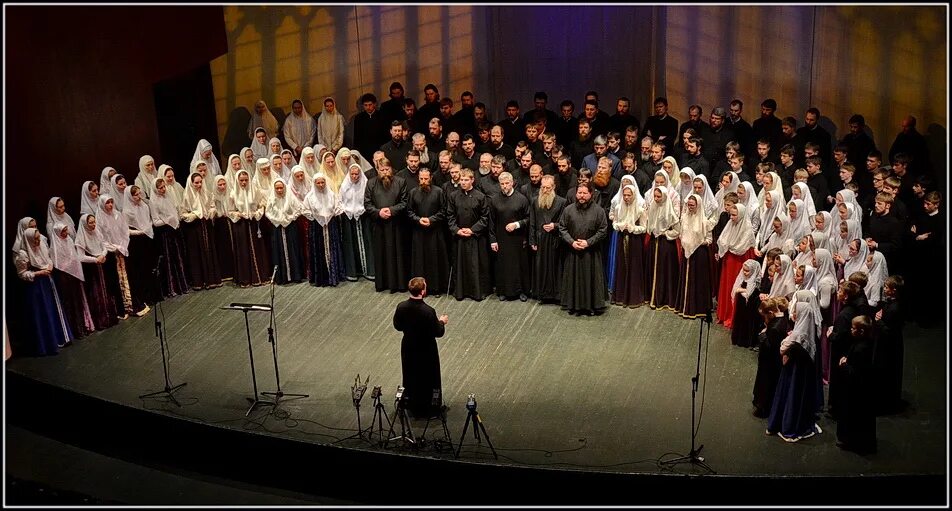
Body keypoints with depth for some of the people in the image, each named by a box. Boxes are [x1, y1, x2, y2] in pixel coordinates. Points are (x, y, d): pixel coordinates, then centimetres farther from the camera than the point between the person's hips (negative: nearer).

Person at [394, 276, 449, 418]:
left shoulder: (401, 307, -15)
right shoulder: (428, 311, -30)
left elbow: (398, 326, 0)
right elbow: (438, 332, -19)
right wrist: (442, 322, 0)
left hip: (408, 348, 5)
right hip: (426, 350, -5)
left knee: (410, 376, 23)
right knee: (429, 378, 16)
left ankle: (412, 407, 39)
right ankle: (429, 409, 31)